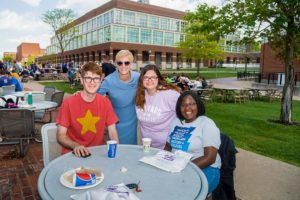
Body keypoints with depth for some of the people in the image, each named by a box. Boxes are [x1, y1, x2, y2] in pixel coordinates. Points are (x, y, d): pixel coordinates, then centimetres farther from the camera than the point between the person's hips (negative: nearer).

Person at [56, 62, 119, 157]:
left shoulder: (105, 102, 0)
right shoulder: (68, 103, -8)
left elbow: (112, 132, 3)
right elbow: (61, 135, -5)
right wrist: (75, 146, -24)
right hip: (73, 153, -2)